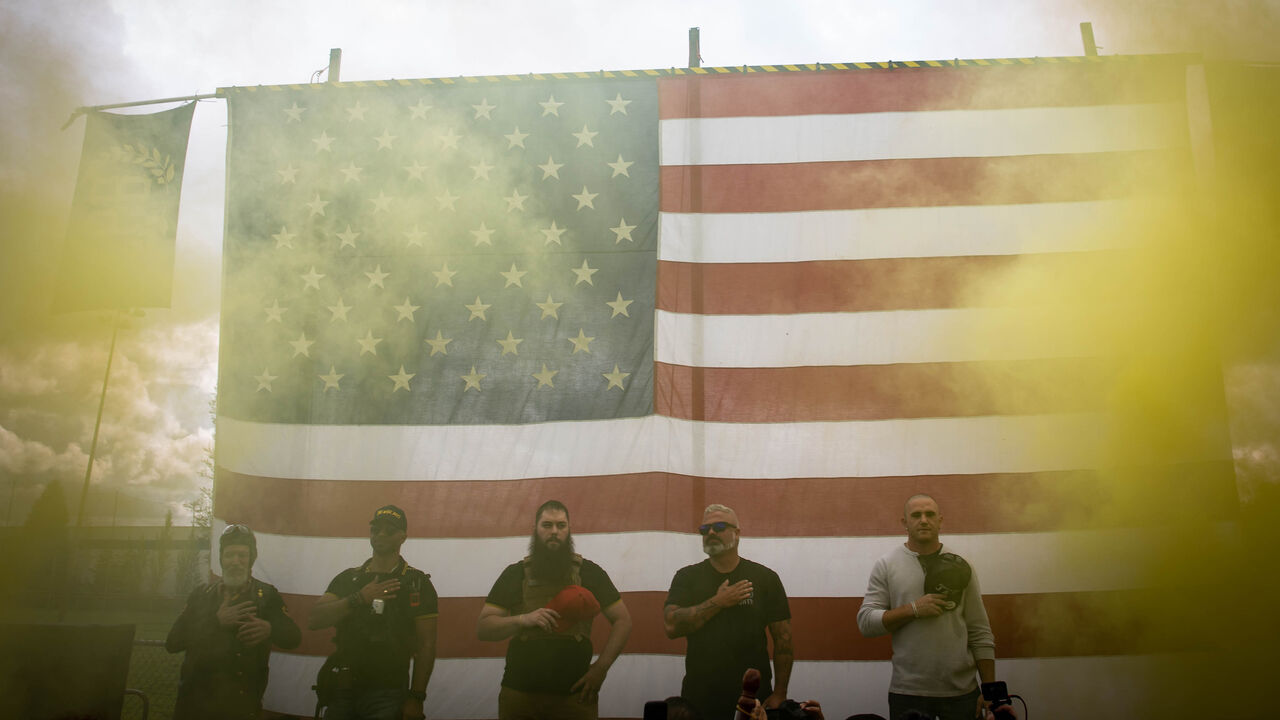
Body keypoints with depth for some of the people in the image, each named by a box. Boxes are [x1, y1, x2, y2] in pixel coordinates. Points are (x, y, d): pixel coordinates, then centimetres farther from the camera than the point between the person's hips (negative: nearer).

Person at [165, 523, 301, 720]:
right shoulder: (202, 594, 8)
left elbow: (293, 637, -10)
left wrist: (270, 629, -32)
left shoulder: (266, 595, 1)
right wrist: (216, 621, -14)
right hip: (194, 701, 2)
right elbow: (172, 643, 0)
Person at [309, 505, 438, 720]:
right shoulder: (348, 578, 11)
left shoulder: (418, 583, 1)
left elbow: (426, 646, -3)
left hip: (387, 694, -3)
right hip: (343, 689, 3)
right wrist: (359, 598, -15)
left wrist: (416, 697, -10)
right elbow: (315, 620, -3)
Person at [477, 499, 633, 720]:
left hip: (575, 694, 0)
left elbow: (622, 621, 6)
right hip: (519, 692, 1)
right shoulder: (515, 574, 6)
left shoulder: (589, 572, 6)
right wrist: (523, 619, -15)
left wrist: (601, 667, -5)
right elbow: (482, 627, 2)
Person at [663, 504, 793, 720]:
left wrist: (779, 694, -6)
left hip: (754, 700, 0)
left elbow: (783, 639, 0)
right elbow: (671, 626, -11)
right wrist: (718, 602, -15)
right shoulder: (687, 577, 4)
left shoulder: (765, 578, 2)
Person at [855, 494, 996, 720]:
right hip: (907, 692, -1)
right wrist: (913, 609, -16)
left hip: (962, 691, 2)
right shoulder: (885, 565, 0)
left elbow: (980, 634, 4)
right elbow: (865, 622, -5)